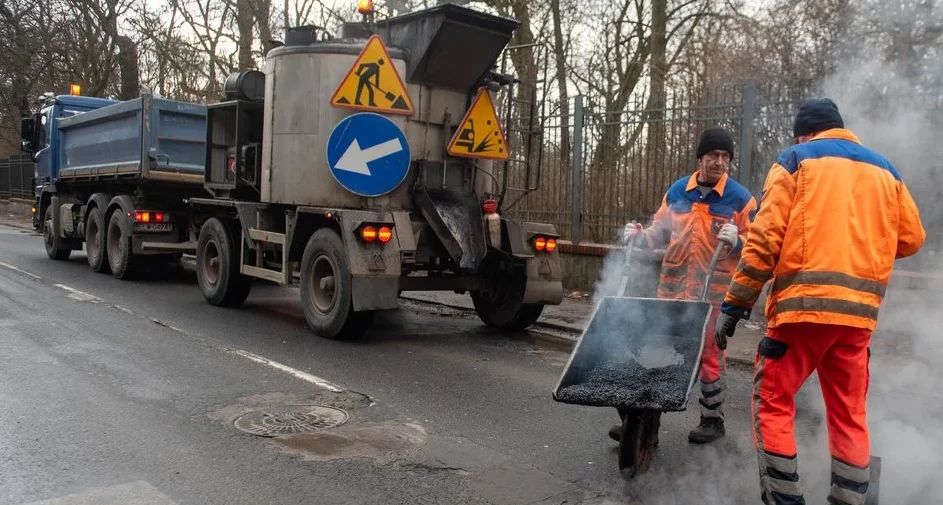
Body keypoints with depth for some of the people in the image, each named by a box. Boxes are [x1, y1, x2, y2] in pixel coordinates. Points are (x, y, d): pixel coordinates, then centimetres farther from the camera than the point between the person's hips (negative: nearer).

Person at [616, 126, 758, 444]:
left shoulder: (740, 199, -3)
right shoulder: (677, 191, 7)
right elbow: (660, 233, 16)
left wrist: (736, 242, -22)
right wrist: (640, 238, -2)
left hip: (713, 293, -3)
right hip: (672, 289, 4)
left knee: (709, 356, 8)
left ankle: (712, 419, 26)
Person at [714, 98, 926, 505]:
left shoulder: (795, 160, 5)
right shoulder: (884, 170, 19)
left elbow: (765, 240, -6)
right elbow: (912, 239, 17)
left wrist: (735, 305, -5)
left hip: (804, 304, -5)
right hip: (860, 309, 5)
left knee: (772, 403, 6)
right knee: (849, 415, 15)